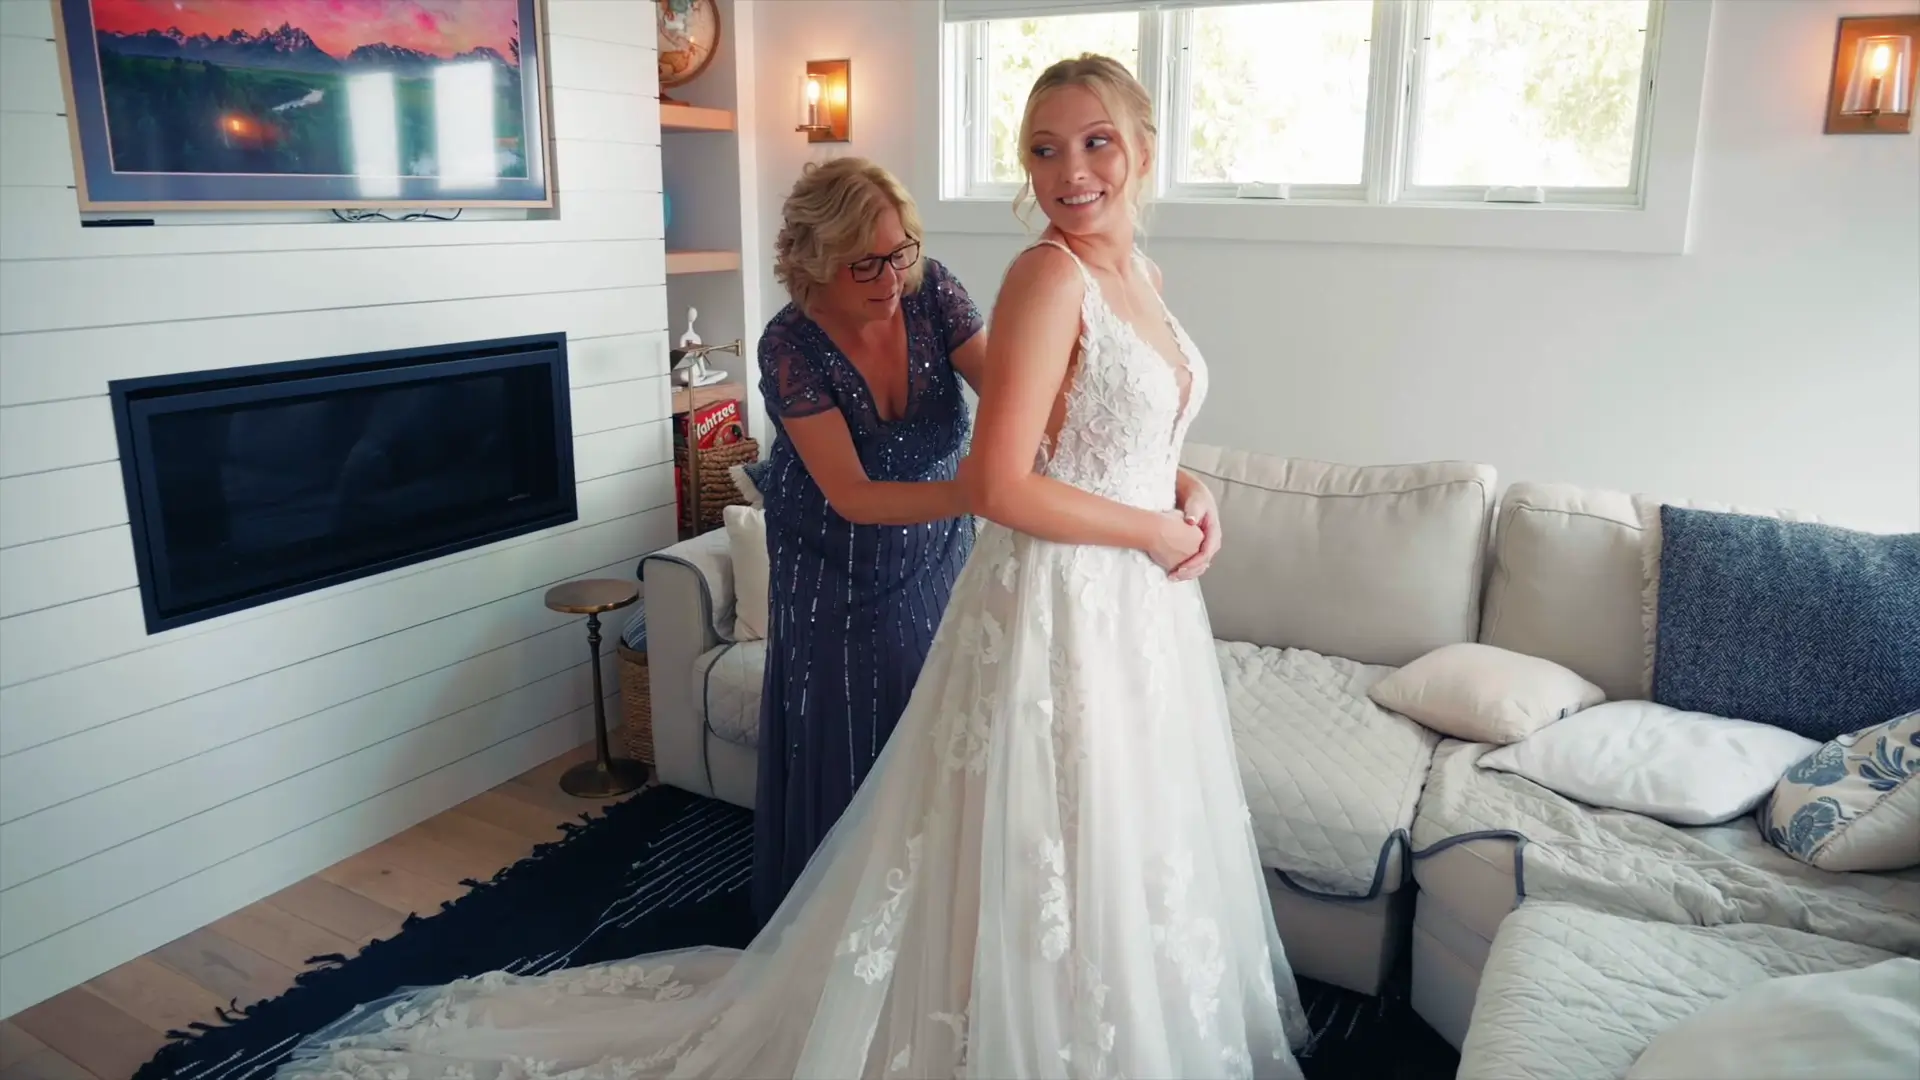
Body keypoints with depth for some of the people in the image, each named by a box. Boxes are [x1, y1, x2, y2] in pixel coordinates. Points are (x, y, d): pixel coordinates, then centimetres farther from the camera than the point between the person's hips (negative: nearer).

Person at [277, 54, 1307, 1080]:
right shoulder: (1048, 274, -18)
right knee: (1041, 865, 5)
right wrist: (1151, 529, -14)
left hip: (1139, 608, 9)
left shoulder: (1135, 272, 9)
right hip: (1058, 607, -9)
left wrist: (1187, 495, 0)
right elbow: (998, 485, -25)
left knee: (1125, 858, 22)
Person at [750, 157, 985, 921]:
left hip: (934, 560, 3)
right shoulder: (791, 346, -25)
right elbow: (851, 496, -31)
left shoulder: (932, 293, -15)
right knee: (841, 751, 8)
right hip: (836, 578, -3)